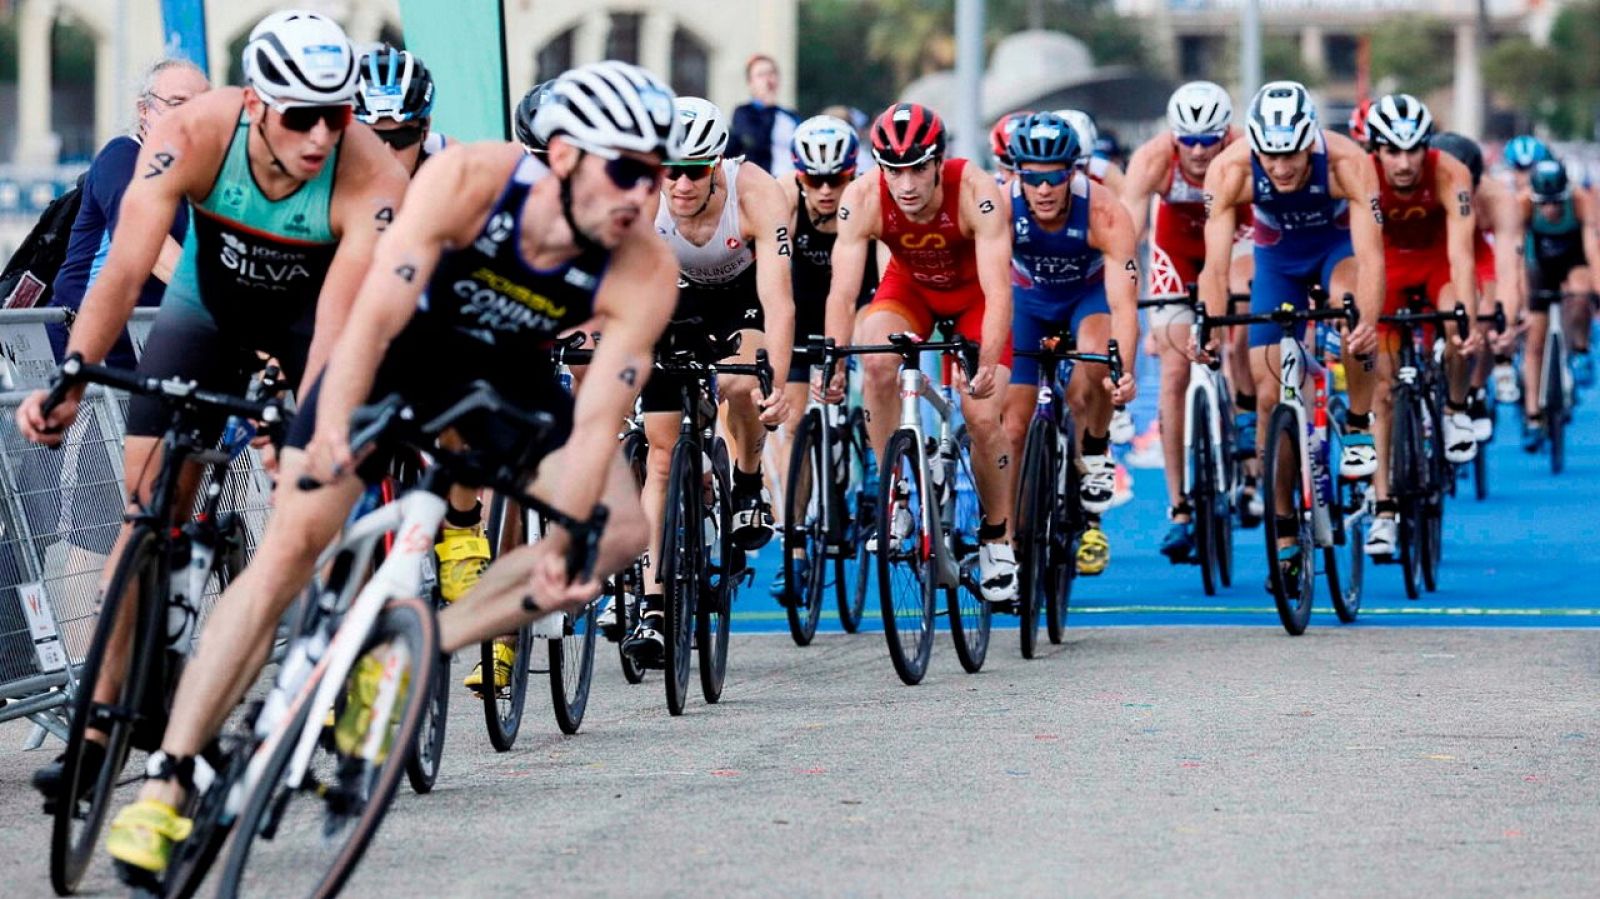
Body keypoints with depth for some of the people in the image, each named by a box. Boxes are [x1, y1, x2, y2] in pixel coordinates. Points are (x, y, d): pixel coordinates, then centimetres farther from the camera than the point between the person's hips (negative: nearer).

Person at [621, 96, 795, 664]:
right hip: (675, 298, 1)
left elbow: (777, 300, -38)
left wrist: (775, 384, -50)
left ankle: (749, 482, 1)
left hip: (743, 298, -1)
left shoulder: (757, 195, -34)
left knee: (739, 383, -31)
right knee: (662, 451, -7)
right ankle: (653, 610, -6)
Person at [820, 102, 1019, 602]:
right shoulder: (862, 199, -30)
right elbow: (842, 291, -32)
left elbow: (997, 292, -41)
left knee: (983, 418, -14)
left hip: (975, 294, -2)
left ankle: (998, 538, 7)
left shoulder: (977, 193, -36)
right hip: (909, 287, 2)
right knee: (877, 368, -29)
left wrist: (988, 365, -55)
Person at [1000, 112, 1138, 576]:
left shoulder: (1105, 213, -34)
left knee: (1096, 358, -35)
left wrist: (1125, 371, -54)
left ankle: (1095, 453, -10)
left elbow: (1123, 301, -39)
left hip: (1090, 292, -1)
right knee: (1014, 427, -7)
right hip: (1029, 299, 2)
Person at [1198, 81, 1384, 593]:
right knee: (1270, 396, -5)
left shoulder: (1347, 163, -35)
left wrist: (1369, 320, -57)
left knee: (1350, 306, -37)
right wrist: (1212, 328, -48)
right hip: (1277, 257, 2)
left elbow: (1370, 253, -41)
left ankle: (1359, 428, -14)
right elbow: (1216, 264, -32)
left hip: (1338, 243, -2)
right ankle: (1285, 539, 5)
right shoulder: (1230, 171, -32)